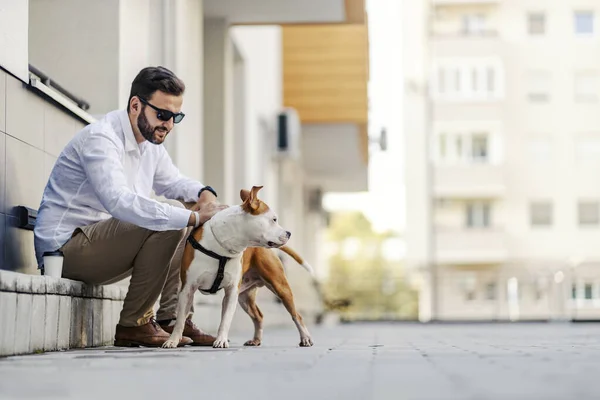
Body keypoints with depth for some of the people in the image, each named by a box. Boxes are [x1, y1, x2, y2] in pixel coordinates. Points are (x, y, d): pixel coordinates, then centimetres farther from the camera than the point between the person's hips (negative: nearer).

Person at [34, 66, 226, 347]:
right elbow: (120, 202, -36)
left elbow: (172, 182, 22)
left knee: (185, 214, 5)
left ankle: (171, 319, 2)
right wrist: (194, 217, -38)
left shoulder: (150, 140, 9)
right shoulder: (100, 139, -21)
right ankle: (133, 324, -16)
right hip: (66, 247, -10)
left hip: (101, 243, 10)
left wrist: (204, 194, -4)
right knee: (167, 222, -25)